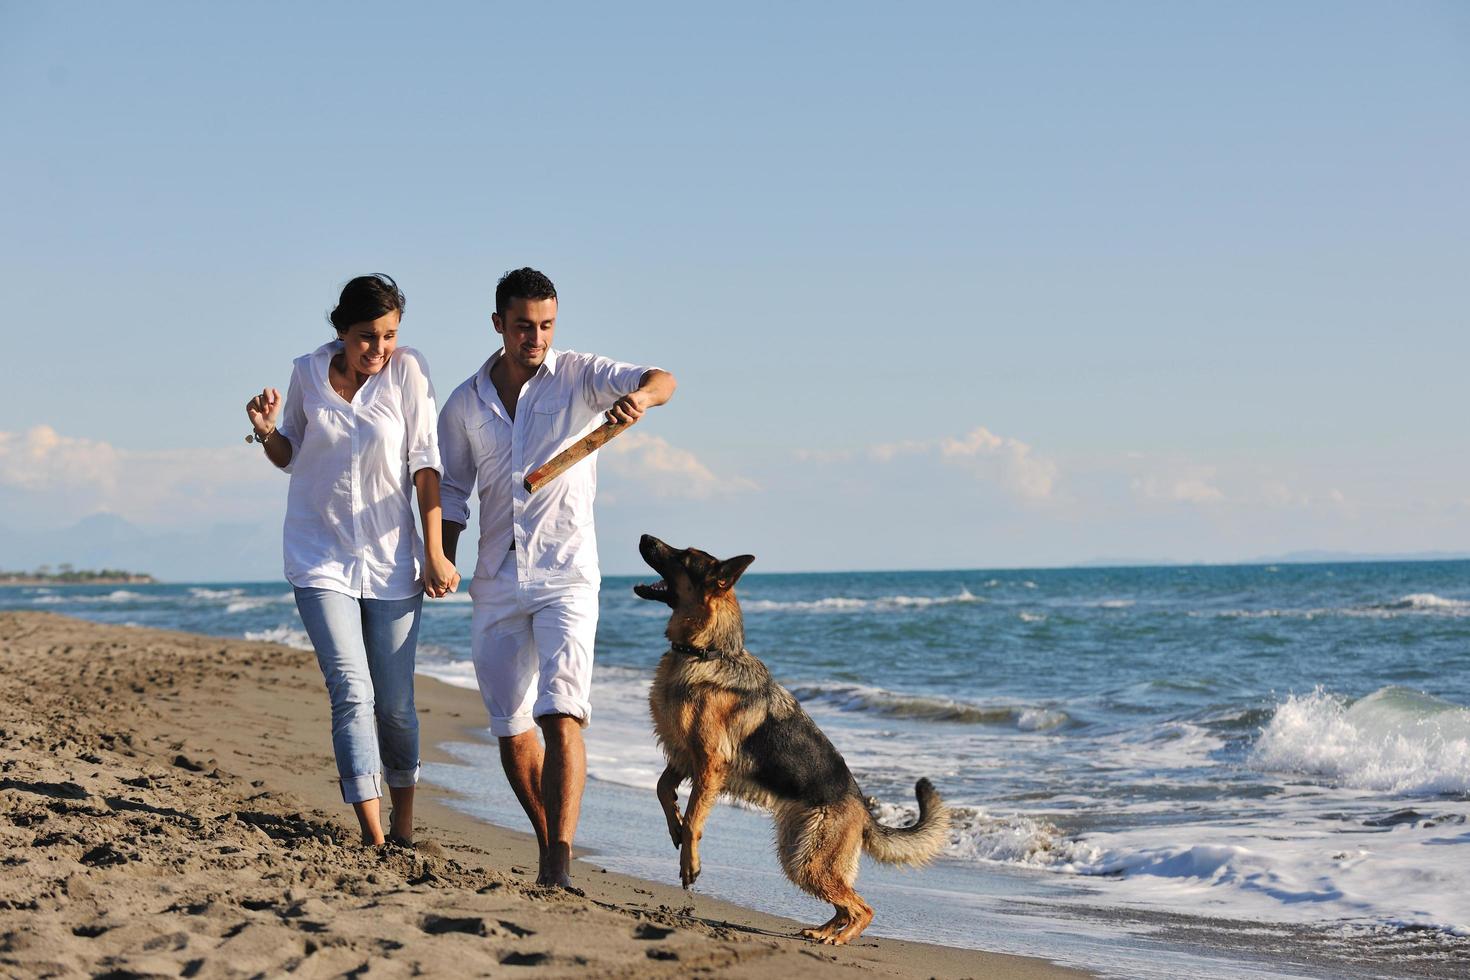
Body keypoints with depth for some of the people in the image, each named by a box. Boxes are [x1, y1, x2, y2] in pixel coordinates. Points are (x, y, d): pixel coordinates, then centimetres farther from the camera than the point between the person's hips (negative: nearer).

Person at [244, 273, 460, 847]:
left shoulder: (407, 370, -7)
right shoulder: (308, 372, 0)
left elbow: (425, 462, -6)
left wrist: (435, 553, -9)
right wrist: (267, 432, -9)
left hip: (391, 560, 0)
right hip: (321, 558, 0)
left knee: (395, 702, 5)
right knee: (351, 692, -12)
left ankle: (403, 826, 25)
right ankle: (372, 835, -16)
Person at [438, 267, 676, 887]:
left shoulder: (578, 377, -1)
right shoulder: (465, 404, 9)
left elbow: (660, 381, -16)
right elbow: (452, 492, 16)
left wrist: (640, 396, -39)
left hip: (565, 578, -4)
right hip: (496, 583, 4)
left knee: (560, 714, -20)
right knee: (511, 731, 8)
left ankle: (560, 861, -26)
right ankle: (550, 847, 26)